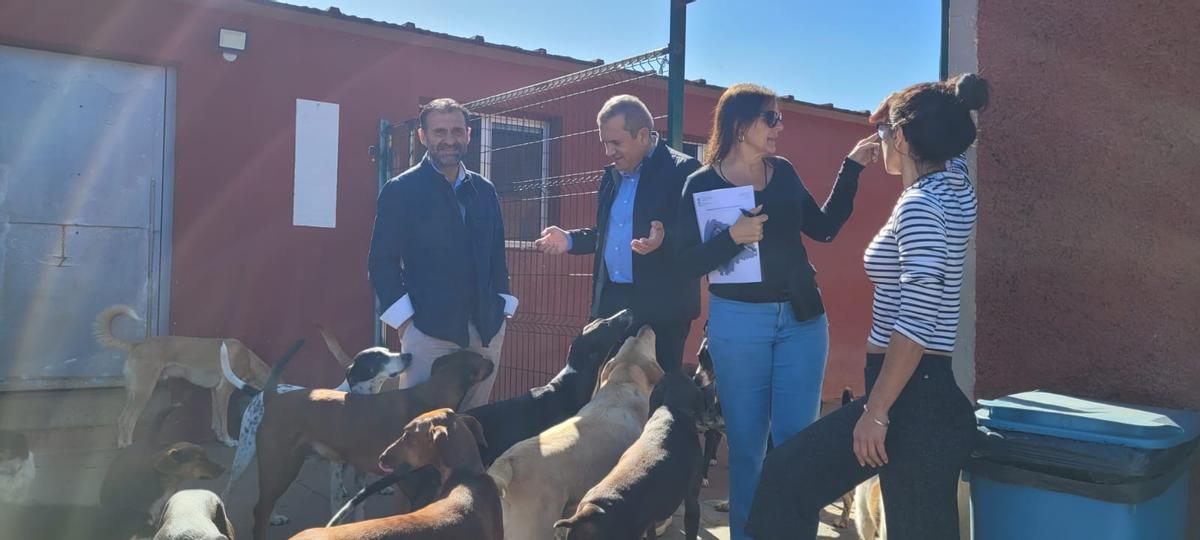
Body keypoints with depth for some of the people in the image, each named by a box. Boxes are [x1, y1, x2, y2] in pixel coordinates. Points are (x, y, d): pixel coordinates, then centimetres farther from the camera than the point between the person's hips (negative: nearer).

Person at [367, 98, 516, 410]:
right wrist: (403, 317, -10)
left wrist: (503, 308, 9)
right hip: (429, 328, -4)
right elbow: (382, 262, -4)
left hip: (487, 329, 5)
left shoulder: (484, 190, 13)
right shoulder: (400, 190, -2)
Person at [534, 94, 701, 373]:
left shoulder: (683, 170, -8)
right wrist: (569, 240, 10)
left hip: (660, 307, -7)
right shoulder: (612, 174, 15)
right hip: (611, 301, 7)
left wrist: (663, 240, -31)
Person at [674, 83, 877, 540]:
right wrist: (733, 238, -25)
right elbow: (688, 264, -10)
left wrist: (852, 167, 10)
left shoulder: (783, 172, 7)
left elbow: (824, 228, 13)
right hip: (738, 323, -3)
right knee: (746, 443, 6)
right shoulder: (703, 184, -5)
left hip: (802, 319, 4)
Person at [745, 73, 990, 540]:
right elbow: (950, 147, 33)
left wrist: (875, 412, -21)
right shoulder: (954, 185, 7)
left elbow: (915, 326, -24)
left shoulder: (918, 207, -18)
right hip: (931, 396, 9)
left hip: (910, 398, -9)